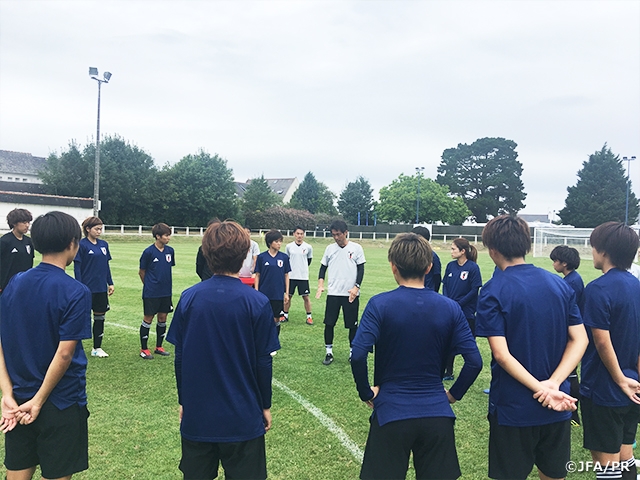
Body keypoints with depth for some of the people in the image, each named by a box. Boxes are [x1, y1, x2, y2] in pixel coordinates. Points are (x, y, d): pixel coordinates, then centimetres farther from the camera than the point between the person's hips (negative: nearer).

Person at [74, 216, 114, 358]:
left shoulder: (104, 244, 7)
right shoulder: (81, 245, -9)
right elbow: (77, 267, -10)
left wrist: (110, 283, 11)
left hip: (101, 288, 6)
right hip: (87, 288, -6)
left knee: (100, 317, 11)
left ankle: (97, 348, 21)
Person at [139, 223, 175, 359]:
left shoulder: (170, 251, 2)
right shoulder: (148, 252, -12)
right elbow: (142, 272, -2)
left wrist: (165, 284, 12)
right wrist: (149, 285, 7)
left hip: (165, 292, 5)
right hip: (151, 293, -5)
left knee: (163, 318, 11)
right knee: (148, 318, 4)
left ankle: (159, 347, 25)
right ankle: (144, 349, 16)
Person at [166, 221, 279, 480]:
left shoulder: (188, 298, -8)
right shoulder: (258, 303, -15)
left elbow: (179, 357, -1)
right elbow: (263, 362, -9)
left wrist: (183, 400, 13)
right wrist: (265, 405, 6)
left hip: (196, 414, 3)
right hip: (242, 418, -2)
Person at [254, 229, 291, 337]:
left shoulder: (284, 257, 1)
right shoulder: (261, 257, -3)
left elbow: (286, 275, 6)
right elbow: (257, 275, 1)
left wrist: (287, 293, 4)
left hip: (278, 295, 1)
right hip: (264, 294, -1)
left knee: (276, 319, 8)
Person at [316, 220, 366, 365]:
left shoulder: (356, 248, -2)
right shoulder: (330, 248, 5)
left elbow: (361, 269, -1)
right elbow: (323, 267, 11)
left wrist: (356, 287, -12)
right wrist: (320, 285, -3)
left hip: (351, 293, -2)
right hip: (333, 293, 2)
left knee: (352, 324, 5)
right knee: (329, 323, 2)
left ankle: (352, 352, 21)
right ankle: (329, 352, 17)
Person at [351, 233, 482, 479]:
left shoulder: (379, 304, -12)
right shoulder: (450, 308, -4)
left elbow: (358, 356, -20)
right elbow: (474, 362, -6)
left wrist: (366, 392, -5)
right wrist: (453, 394, 8)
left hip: (391, 412, -2)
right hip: (437, 414, 3)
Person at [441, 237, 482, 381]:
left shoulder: (473, 267, -11)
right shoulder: (450, 266, 5)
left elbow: (474, 290, -13)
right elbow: (445, 285, 8)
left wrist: (458, 304, -16)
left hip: (467, 313, -5)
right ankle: (448, 372, 23)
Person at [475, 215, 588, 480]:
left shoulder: (493, 291, -15)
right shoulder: (560, 284, 1)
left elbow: (501, 353, -20)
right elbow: (580, 340, -2)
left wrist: (541, 389, -16)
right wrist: (553, 384, -11)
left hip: (513, 408, -4)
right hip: (558, 407, 5)